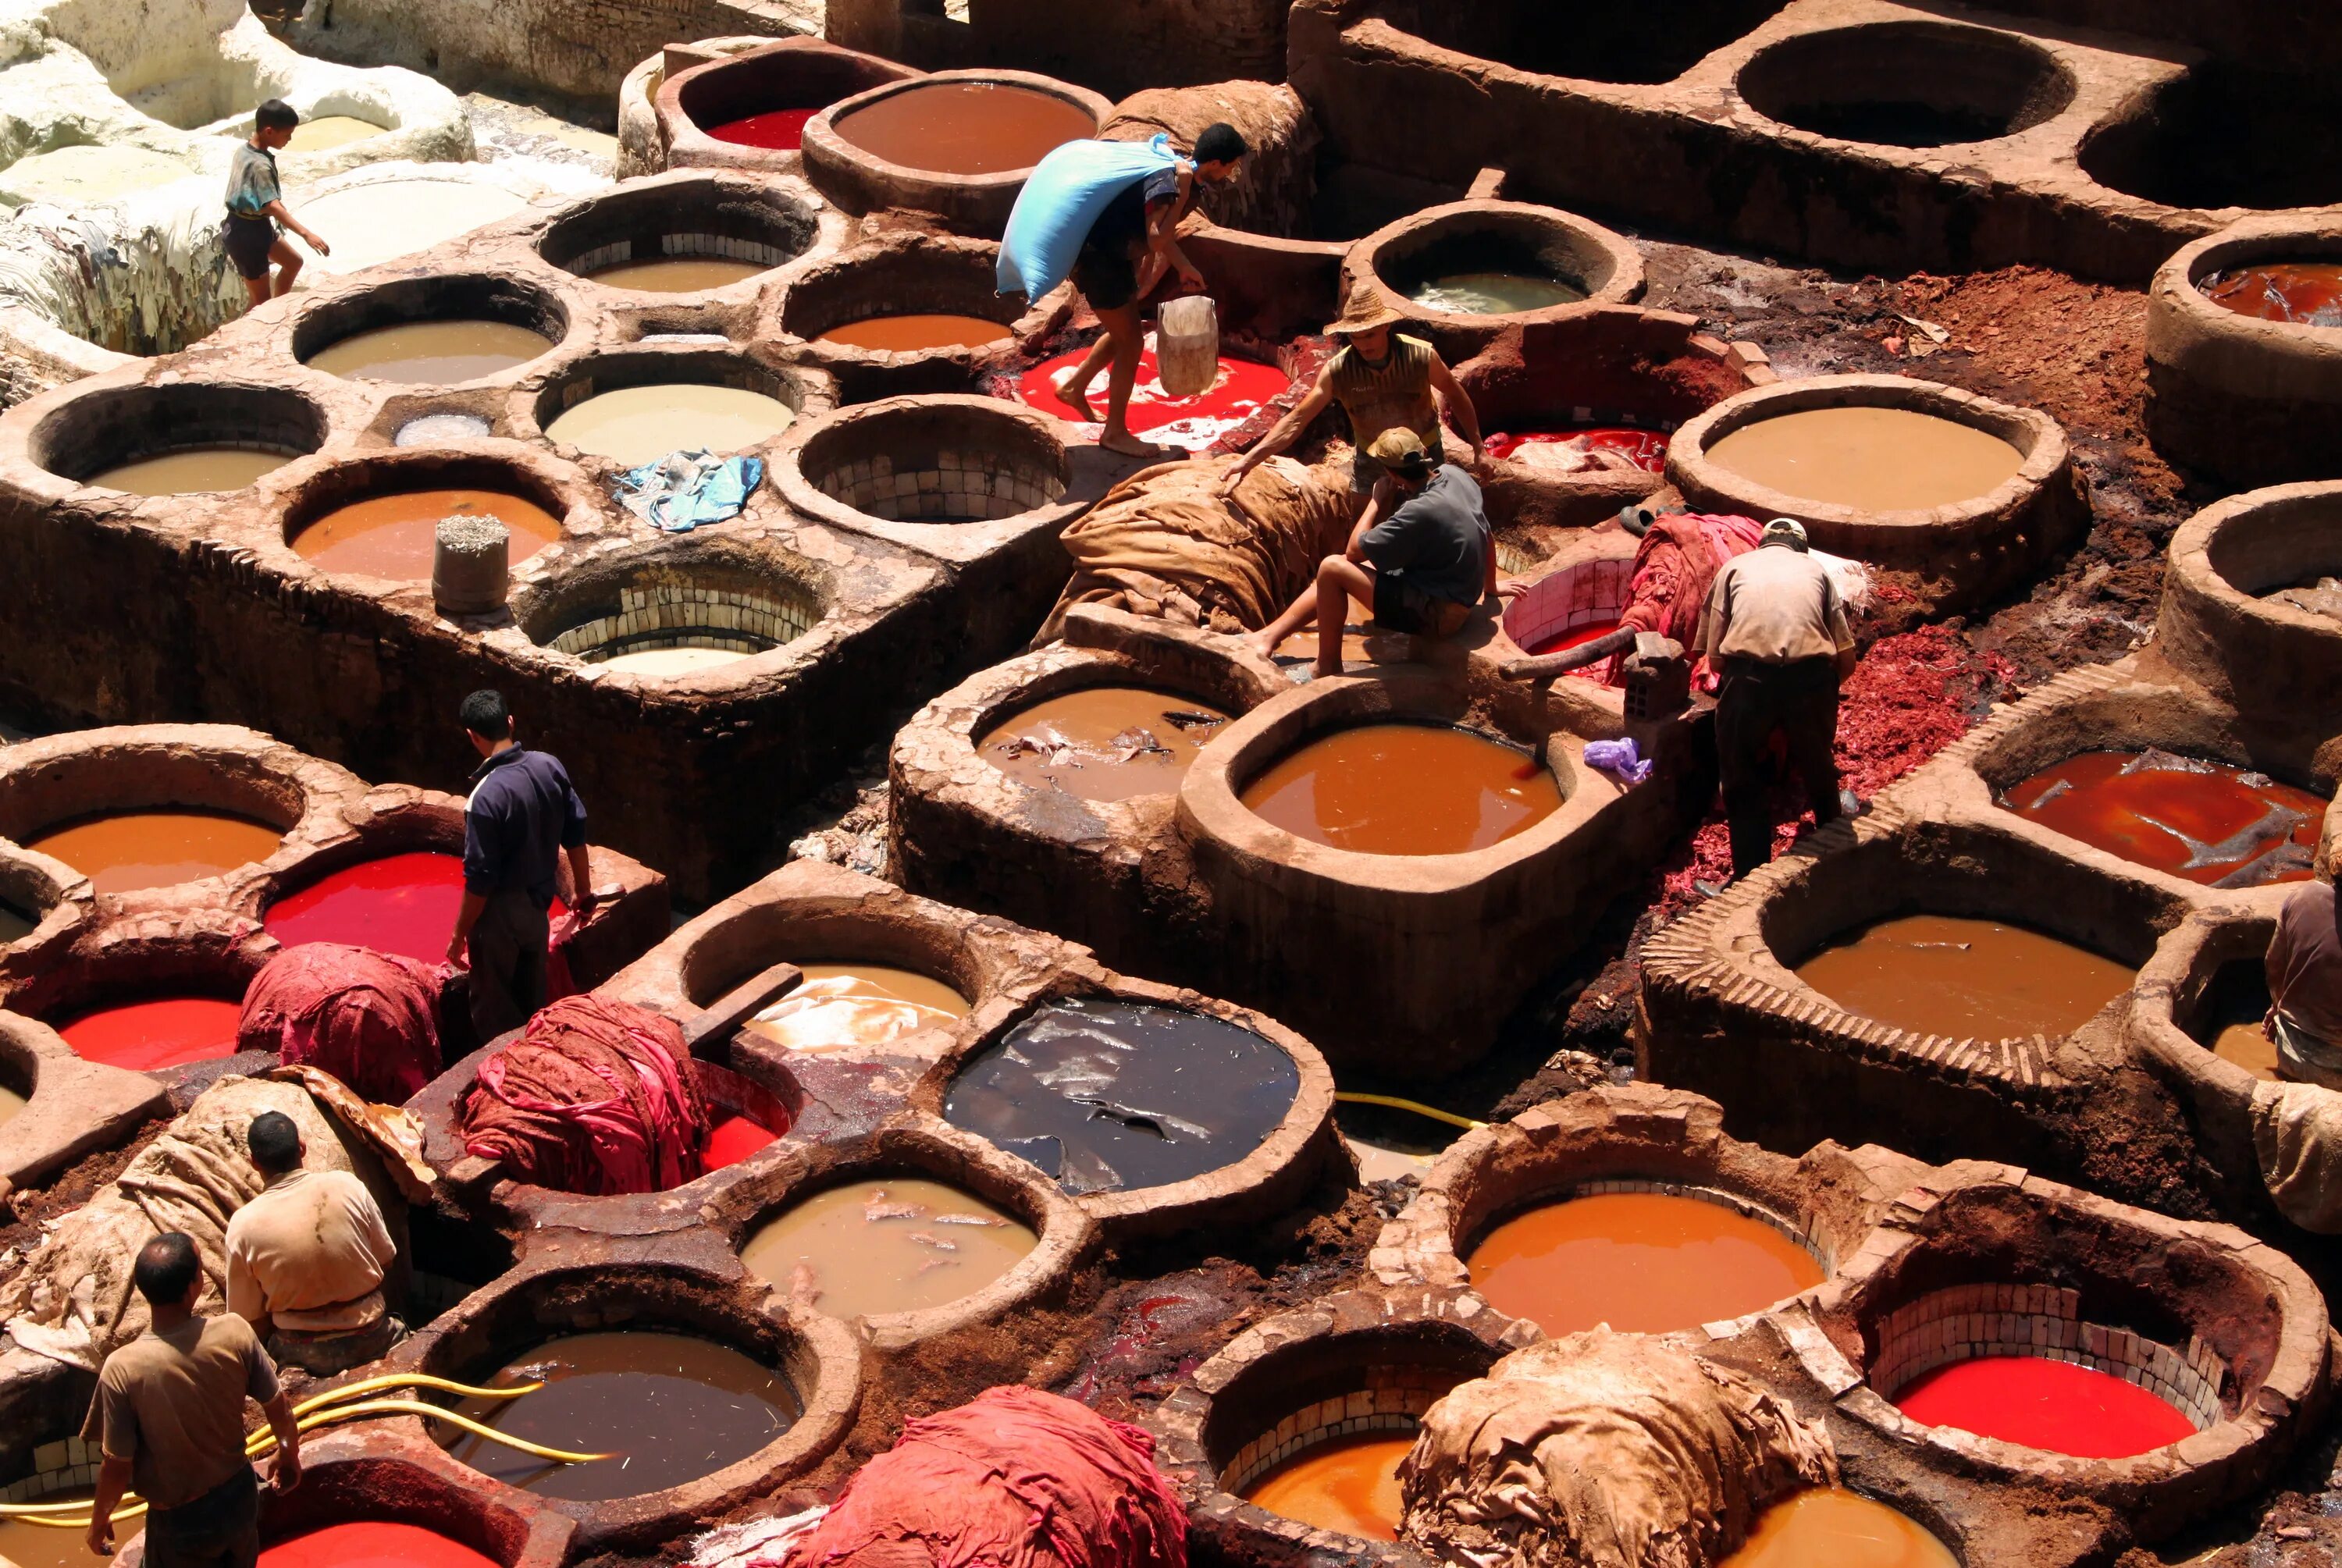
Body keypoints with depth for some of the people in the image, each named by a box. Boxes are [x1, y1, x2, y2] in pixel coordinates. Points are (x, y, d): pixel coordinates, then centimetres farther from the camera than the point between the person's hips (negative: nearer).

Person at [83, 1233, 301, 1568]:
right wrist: (289, 1455, 14)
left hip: (179, 1520, -2)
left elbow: (117, 1466, -18)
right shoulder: (234, 1333, -20)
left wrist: (99, 1520, 1)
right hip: (239, 1498, 2)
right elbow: (279, 1408, -7)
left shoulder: (123, 1370, -27)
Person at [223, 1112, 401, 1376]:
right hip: (370, 1341, 1)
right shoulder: (347, 1186, -11)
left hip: (303, 1354, -1)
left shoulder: (243, 1225, -14)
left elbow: (250, 1319, -7)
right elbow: (386, 1260, 2)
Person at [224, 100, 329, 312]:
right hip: (247, 234, -10)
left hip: (255, 227, 10)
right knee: (262, 301, -1)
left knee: (293, 262, 26)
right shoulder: (260, 165, -29)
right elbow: (273, 207, -39)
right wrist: (306, 234, -48)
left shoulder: (243, 149, 0)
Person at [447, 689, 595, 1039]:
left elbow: (479, 879, -24)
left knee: (494, 1013, 11)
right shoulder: (550, 767, -9)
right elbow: (576, 835, 3)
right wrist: (584, 891, 17)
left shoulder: (487, 796, -29)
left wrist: (459, 935, -12)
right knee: (533, 1001, 23)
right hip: (538, 906, 7)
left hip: (500, 917, -7)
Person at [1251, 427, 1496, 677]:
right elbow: (1488, 538, 12)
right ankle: (1270, 636, 19)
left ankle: (1327, 666, 4)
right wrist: (1489, 587, 27)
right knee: (1338, 567, 15)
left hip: (1433, 616, -10)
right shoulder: (1455, 474, -4)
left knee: (1332, 569, -10)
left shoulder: (1419, 512, -29)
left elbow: (1354, 551, -17)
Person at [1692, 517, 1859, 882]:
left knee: (1743, 787, 16)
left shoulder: (1736, 567, 25)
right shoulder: (1815, 570, 27)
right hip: (1811, 674, 1)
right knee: (1819, 773, 25)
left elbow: (1714, 656, 15)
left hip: (1749, 674, -1)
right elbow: (1847, 660, 20)